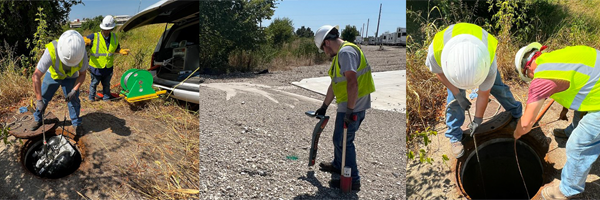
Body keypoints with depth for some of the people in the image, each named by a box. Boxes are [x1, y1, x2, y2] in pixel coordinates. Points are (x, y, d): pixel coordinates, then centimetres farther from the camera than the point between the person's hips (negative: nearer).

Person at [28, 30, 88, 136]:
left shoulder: (81, 52, -33)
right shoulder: (51, 51, -41)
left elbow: (82, 74, -15)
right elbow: (36, 76, -34)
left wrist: (74, 91, -25)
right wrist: (39, 100, -31)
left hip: (71, 77, 1)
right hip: (52, 75, 0)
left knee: (73, 101, 0)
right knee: (43, 98, 7)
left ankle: (77, 125, 18)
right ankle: (37, 120, 32)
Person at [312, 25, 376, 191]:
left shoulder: (346, 52, -17)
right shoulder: (340, 54, 17)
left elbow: (352, 82, -27)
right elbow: (334, 84, 23)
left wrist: (350, 110, -26)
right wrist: (324, 107, 28)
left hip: (353, 106, -10)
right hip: (347, 105, 10)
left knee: (343, 141, -2)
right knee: (339, 138, 23)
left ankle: (352, 180, 10)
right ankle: (337, 166, 43)